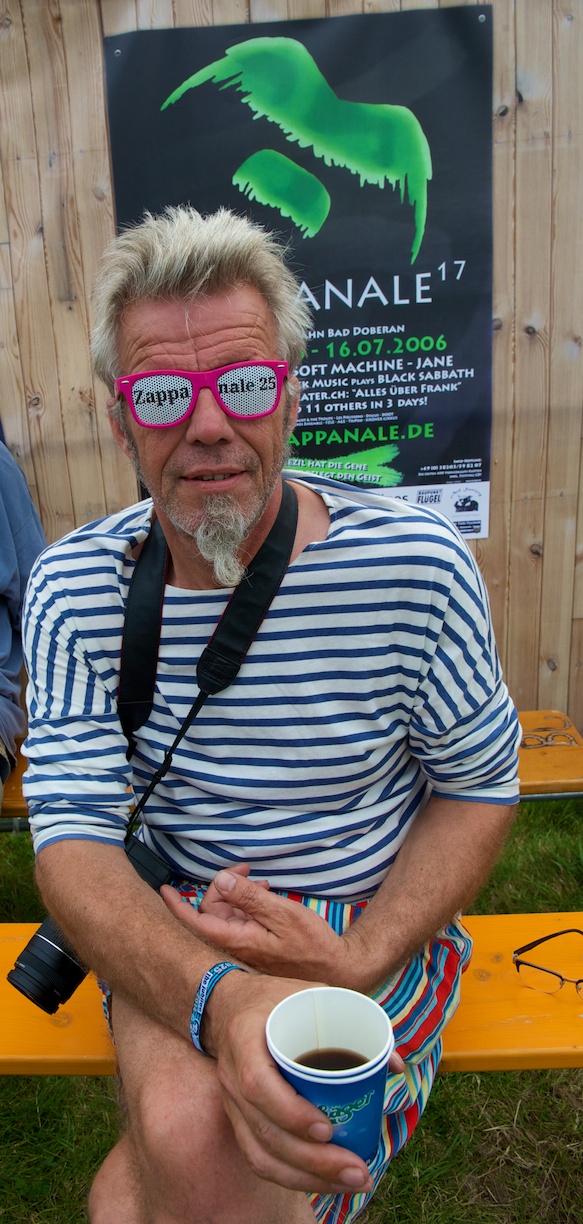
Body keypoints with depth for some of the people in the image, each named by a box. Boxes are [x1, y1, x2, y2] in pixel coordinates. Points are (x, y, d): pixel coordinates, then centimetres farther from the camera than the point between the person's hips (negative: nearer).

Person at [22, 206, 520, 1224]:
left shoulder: (417, 566, -15)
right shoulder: (73, 590, -9)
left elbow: (480, 787, -4)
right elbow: (74, 839, -14)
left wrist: (356, 967, -18)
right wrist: (219, 997, -33)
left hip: (380, 920, -1)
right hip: (178, 934, 2)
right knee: (187, 1127, -27)